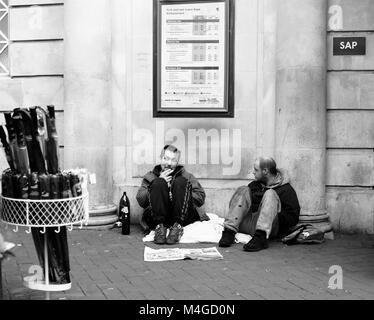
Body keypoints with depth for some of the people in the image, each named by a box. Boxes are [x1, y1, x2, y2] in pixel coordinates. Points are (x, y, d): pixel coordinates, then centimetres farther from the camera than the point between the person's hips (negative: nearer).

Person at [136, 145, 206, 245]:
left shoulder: (186, 176, 20)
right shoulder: (151, 176, 20)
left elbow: (200, 198, 6)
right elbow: (141, 200, 4)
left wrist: (179, 193, -6)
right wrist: (159, 182, -4)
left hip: (183, 217, 0)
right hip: (156, 217, 0)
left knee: (180, 182, -17)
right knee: (158, 183, -17)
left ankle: (177, 226, -26)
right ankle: (160, 226, -27)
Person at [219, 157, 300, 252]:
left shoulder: (286, 190, 0)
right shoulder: (255, 185, 18)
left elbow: (293, 219, -4)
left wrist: (274, 214, -12)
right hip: (247, 225, 5)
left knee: (270, 194, -22)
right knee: (244, 190, -6)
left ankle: (261, 237, -46)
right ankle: (229, 232, -24)